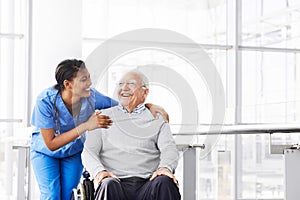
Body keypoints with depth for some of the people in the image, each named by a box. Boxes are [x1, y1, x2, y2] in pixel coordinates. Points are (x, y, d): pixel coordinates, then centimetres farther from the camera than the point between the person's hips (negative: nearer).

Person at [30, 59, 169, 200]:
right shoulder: (46, 101, -32)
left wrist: (150, 106, -32)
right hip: (45, 152, -3)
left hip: (73, 152, 3)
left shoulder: (91, 96, -24)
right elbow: (51, 144, -33)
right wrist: (86, 126, -39)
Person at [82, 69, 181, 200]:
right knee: (108, 184, -36)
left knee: (165, 182, -34)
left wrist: (165, 167, -21)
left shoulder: (156, 120, 20)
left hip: (147, 184, 0)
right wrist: (99, 171, -12)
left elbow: (169, 148, 5)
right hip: (117, 183, 0)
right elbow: (88, 151, 12)